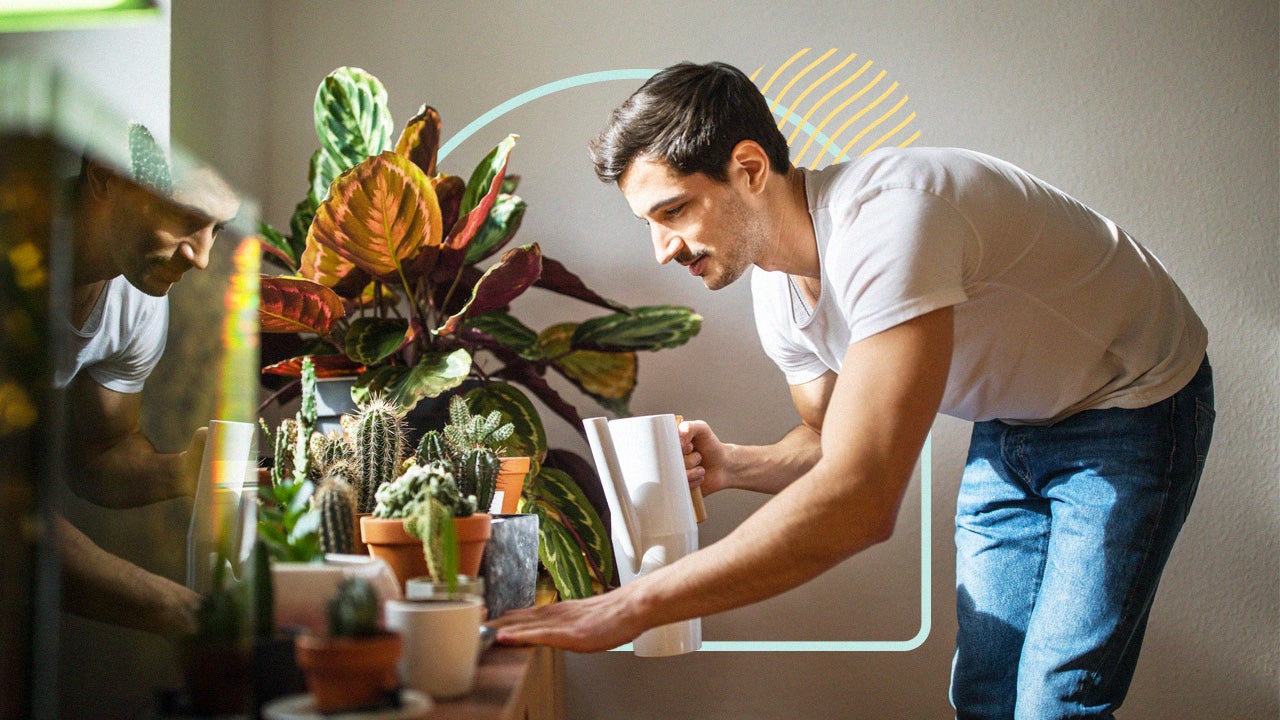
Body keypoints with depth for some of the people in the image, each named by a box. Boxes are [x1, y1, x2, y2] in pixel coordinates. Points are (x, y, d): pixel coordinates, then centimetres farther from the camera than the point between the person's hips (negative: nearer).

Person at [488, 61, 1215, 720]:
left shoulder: (886, 216, -37)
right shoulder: (778, 293, -9)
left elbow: (860, 501, -46)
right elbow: (832, 442, 8)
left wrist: (630, 606, -44)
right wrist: (733, 465, -15)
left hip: (1134, 403, -7)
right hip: (1012, 426, 7)